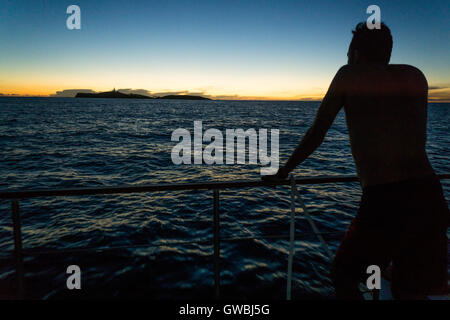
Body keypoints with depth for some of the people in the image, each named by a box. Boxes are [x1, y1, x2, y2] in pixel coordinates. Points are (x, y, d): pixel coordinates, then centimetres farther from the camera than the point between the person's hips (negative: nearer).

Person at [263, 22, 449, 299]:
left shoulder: (349, 75, 5)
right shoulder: (416, 76, 17)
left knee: (343, 274, 18)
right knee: (409, 291, 21)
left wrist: (283, 171, 20)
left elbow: (316, 133, 8)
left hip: (384, 200, -5)